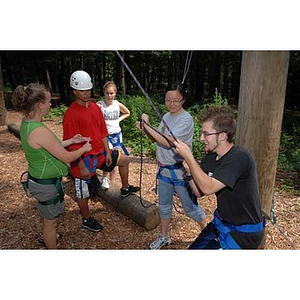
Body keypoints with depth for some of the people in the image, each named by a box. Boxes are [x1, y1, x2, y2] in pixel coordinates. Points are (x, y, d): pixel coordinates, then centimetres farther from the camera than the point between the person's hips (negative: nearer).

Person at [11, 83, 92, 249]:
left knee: (47, 218, 32)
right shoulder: (40, 130, -31)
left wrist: (71, 140, 9)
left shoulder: (26, 123, -2)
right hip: (47, 184, -9)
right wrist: (84, 148, -5)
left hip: (38, 179, 9)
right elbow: (66, 158, -22)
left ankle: (47, 239, 56)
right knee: (51, 221, 14)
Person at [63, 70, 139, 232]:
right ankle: (87, 220, 33)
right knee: (84, 192, 9)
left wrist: (107, 152, 6)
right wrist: (82, 166, -21)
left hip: (100, 153, 8)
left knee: (124, 159, 20)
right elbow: (71, 143, -21)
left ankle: (125, 189, 41)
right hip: (84, 159, -8)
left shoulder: (95, 107, 3)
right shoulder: (71, 113, -21)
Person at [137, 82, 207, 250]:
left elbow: (167, 142, -26)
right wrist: (145, 129, -7)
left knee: (191, 207, 8)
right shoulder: (166, 116, 7)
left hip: (180, 170, -7)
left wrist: (147, 125, -22)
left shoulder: (186, 119, -18)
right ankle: (164, 237, 39)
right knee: (164, 205, 19)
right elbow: (156, 140, 11)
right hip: (164, 169, 7)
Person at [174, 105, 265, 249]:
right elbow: (199, 192, 1)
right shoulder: (209, 158, -3)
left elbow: (208, 188, -32)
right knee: (195, 248, 13)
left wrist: (188, 156, -28)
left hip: (244, 232, -7)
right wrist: (189, 172, -17)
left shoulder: (239, 157, -27)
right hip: (221, 222, 7)